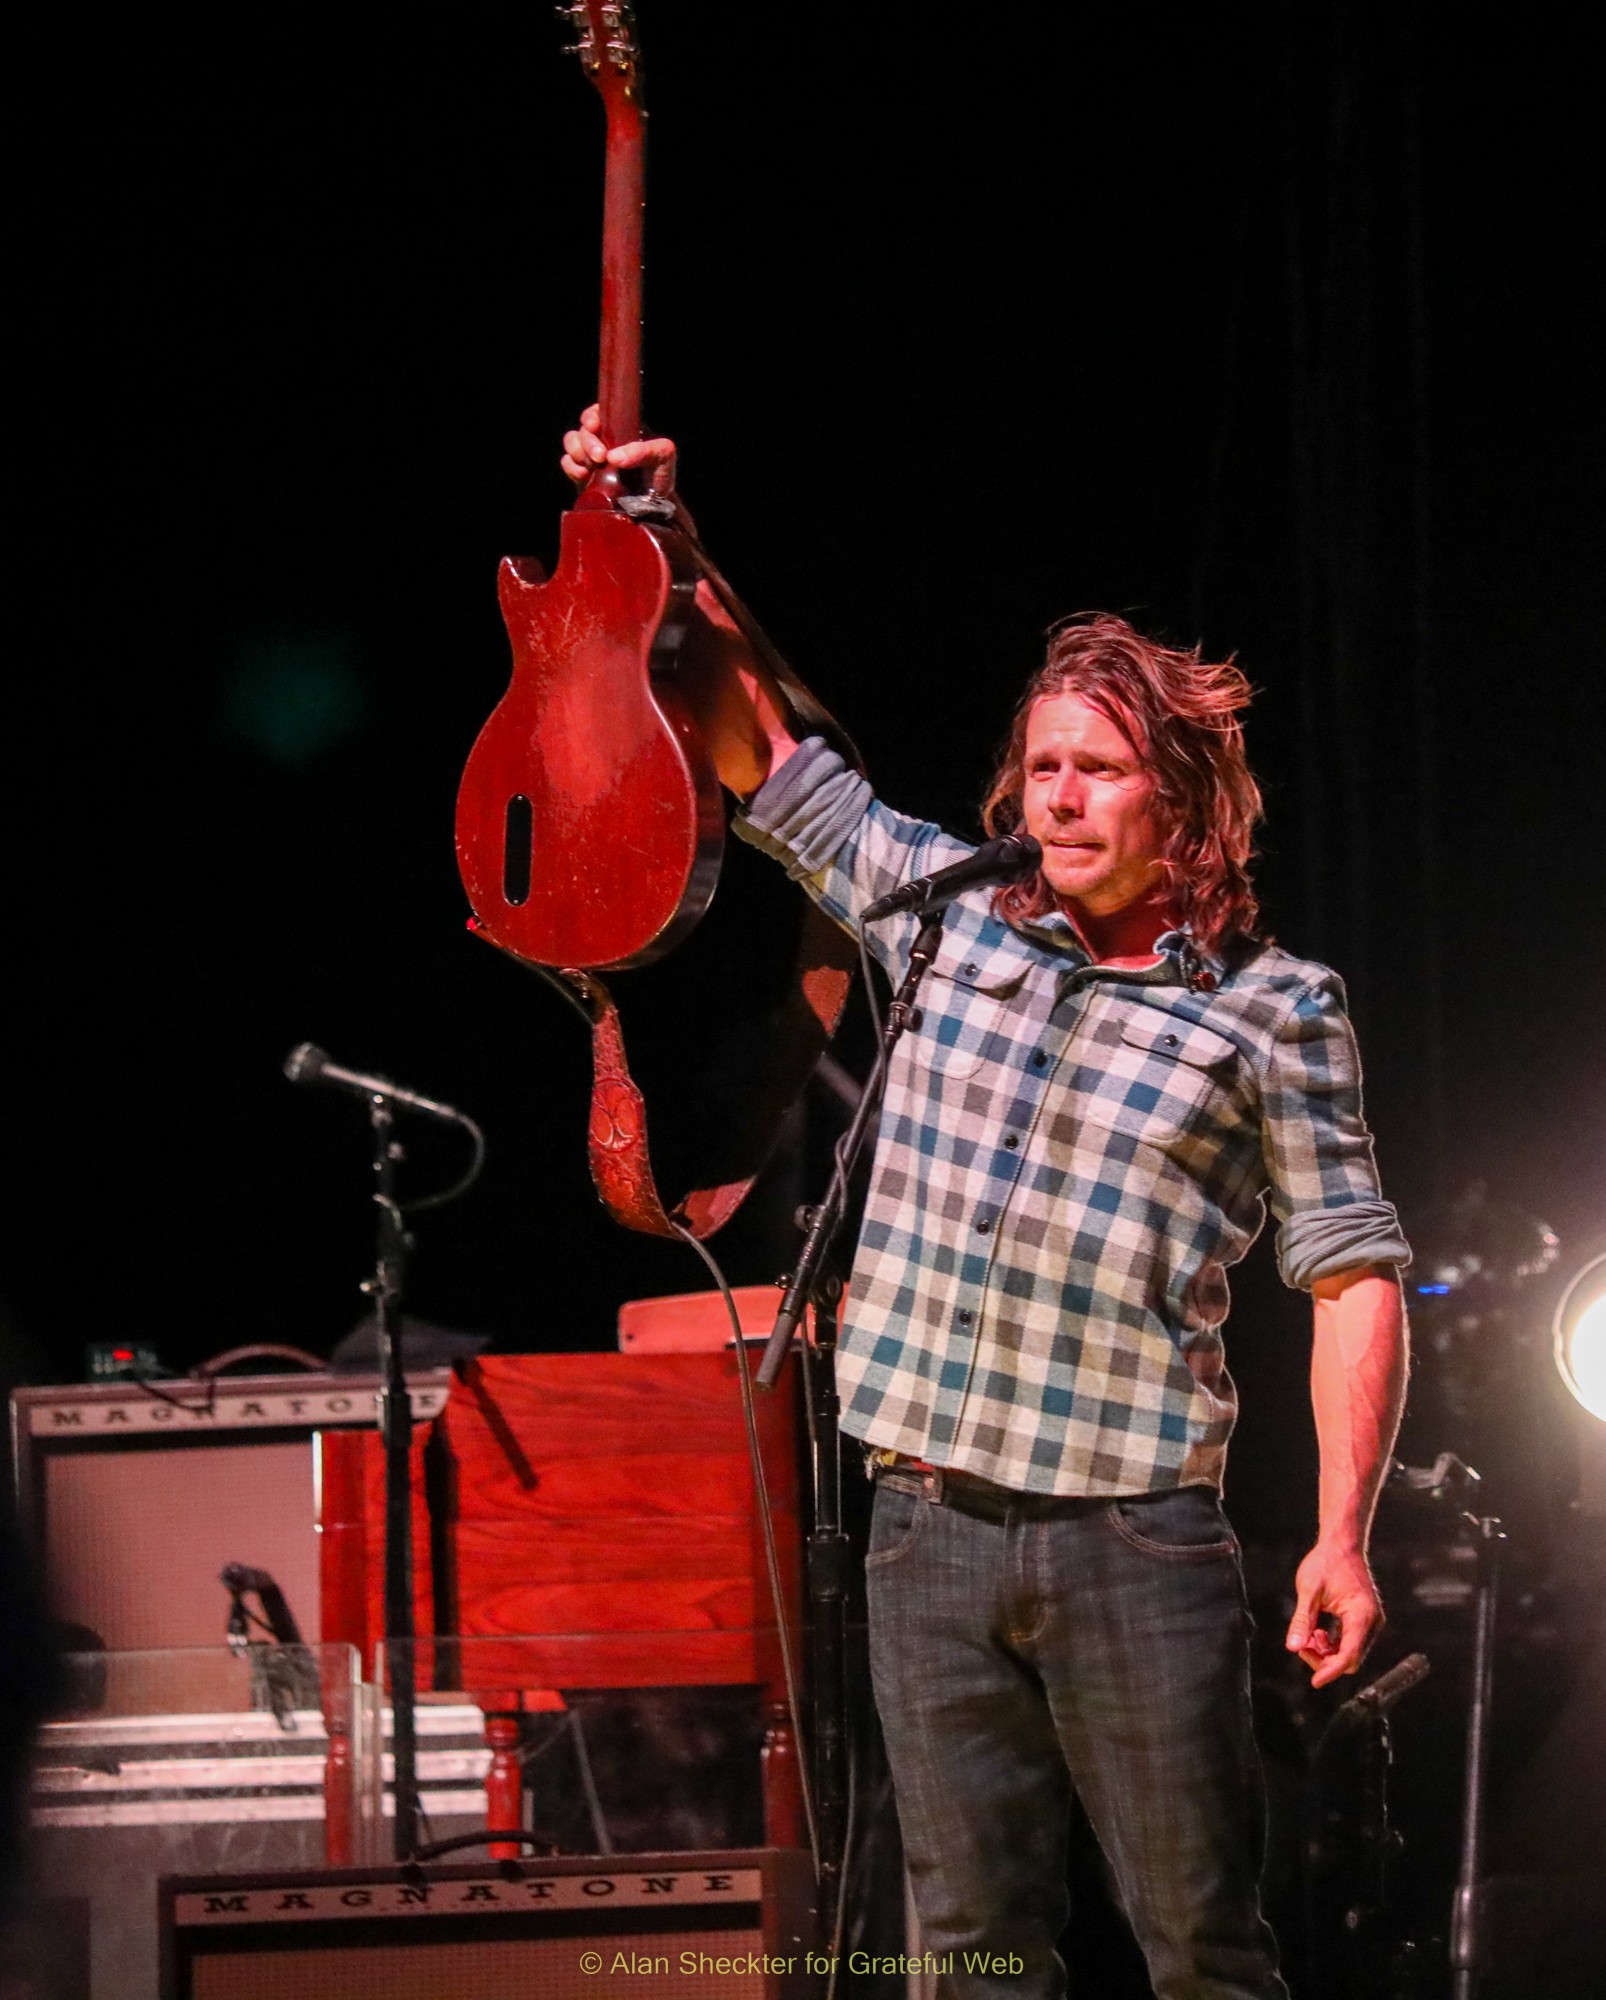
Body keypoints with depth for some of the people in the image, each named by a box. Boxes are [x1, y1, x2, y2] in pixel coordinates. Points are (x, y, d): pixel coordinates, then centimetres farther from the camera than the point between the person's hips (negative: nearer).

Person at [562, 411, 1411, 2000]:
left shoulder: (1273, 1008, 1)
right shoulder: (951, 914, 10)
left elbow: (1354, 1276, -1)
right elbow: (753, 750, 16)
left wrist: (1344, 1534, -9)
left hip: (1134, 1532, -3)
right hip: (932, 1520, 3)